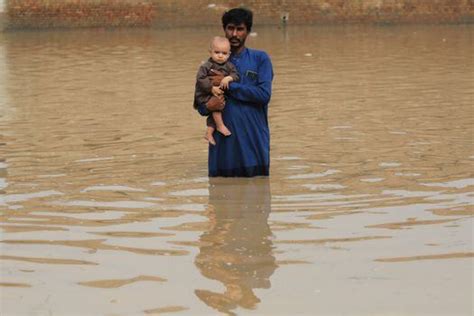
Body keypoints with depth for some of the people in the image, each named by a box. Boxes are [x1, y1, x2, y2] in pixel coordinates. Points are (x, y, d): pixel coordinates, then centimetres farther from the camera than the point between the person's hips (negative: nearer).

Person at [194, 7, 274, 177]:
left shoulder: (260, 59, 4)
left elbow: (264, 94, -11)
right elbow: (199, 103, 12)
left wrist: (228, 85, -13)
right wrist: (207, 107, -14)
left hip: (254, 143, -2)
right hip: (223, 143, 2)